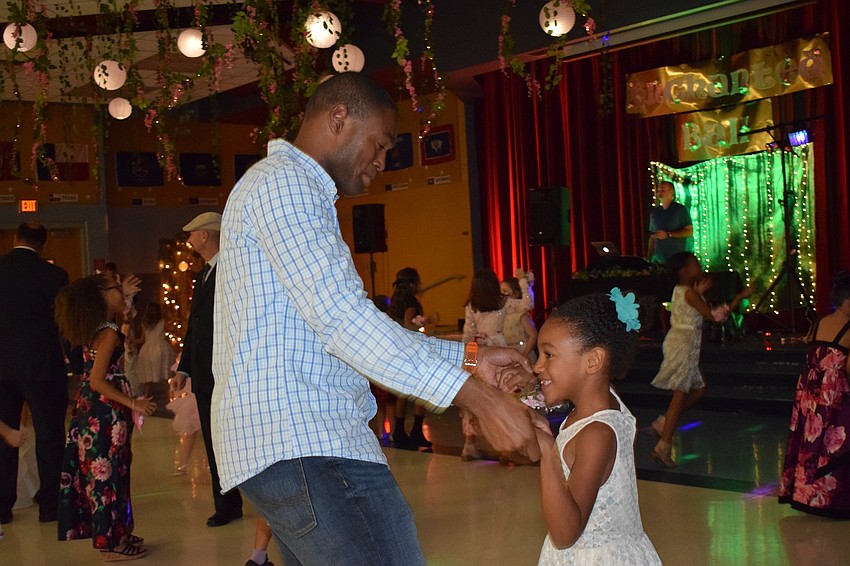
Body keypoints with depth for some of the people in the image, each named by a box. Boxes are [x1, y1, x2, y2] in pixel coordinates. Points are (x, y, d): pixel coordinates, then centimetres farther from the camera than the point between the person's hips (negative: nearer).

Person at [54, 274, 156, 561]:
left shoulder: (96, 330, 8)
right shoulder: (109, 333, -18)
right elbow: (98, 381, -22)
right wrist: (133, 403, -19)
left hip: (94, 411, 10)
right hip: (104, 414, -10)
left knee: (102, 473, 15)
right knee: (107, 473, -1)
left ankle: (113, 535, 26)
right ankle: (111, 544, 7)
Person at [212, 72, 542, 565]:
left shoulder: (301, 195, 27)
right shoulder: (282, 181, -6)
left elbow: (346, 322, 23)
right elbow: (341, 319, -18)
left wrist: (467, 358, 14)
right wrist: (477, 398, -20)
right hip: (305, 443, -11)